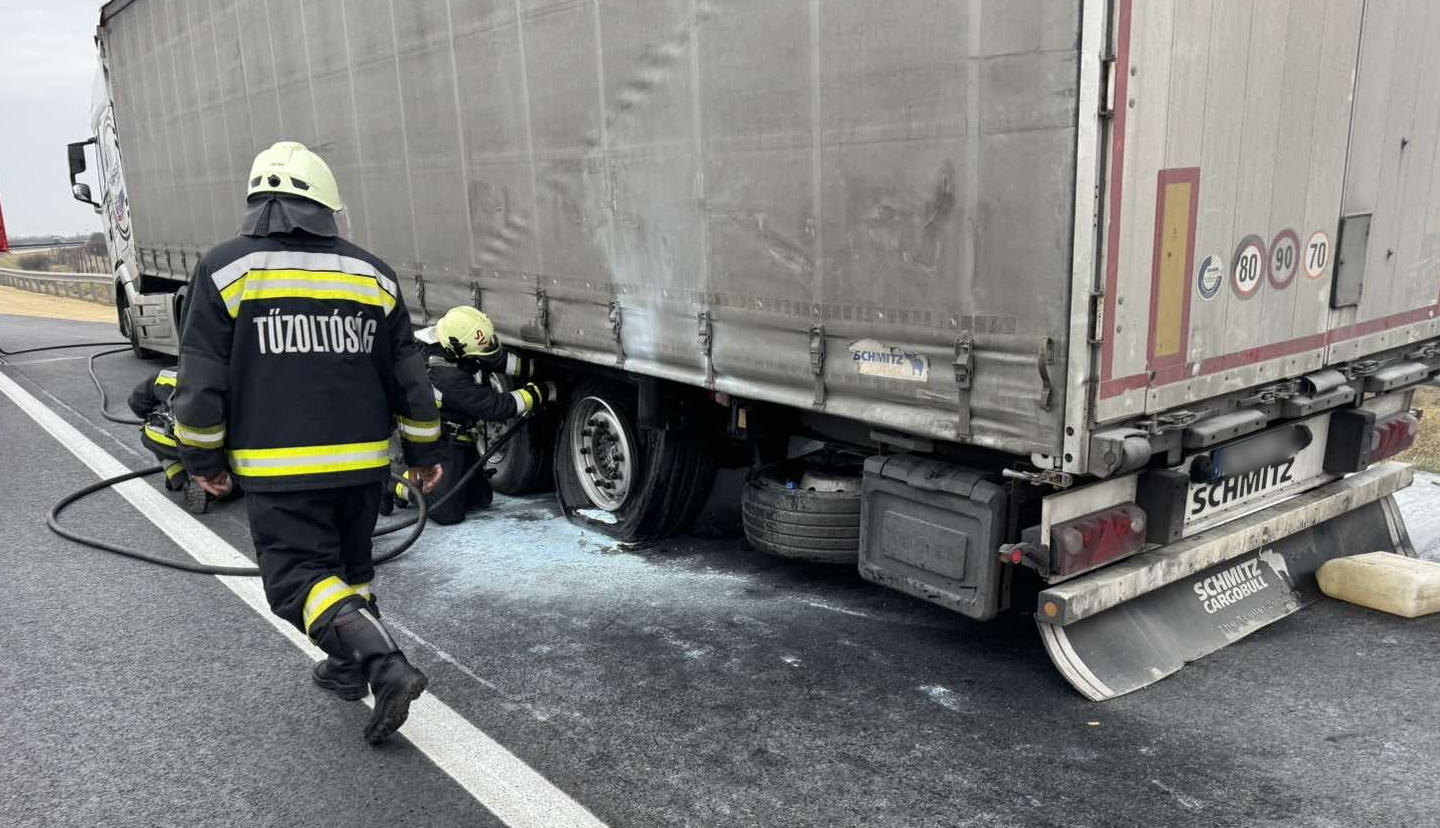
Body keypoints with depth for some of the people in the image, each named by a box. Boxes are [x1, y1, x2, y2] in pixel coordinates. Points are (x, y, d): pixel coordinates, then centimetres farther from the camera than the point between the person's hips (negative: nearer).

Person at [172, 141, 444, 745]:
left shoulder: (227, 269, -4)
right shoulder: (371, 274, 5)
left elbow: (202, 380, -5)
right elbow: (409, 378, 7)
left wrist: (203, 457, 8)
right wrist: (423, 452, 16)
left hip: (278, 467, -4)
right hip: (363, 461, 4)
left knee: (298, 574, -2)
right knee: (350, 564, 21)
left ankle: (388, 666, -18)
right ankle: (348, 666, 34)